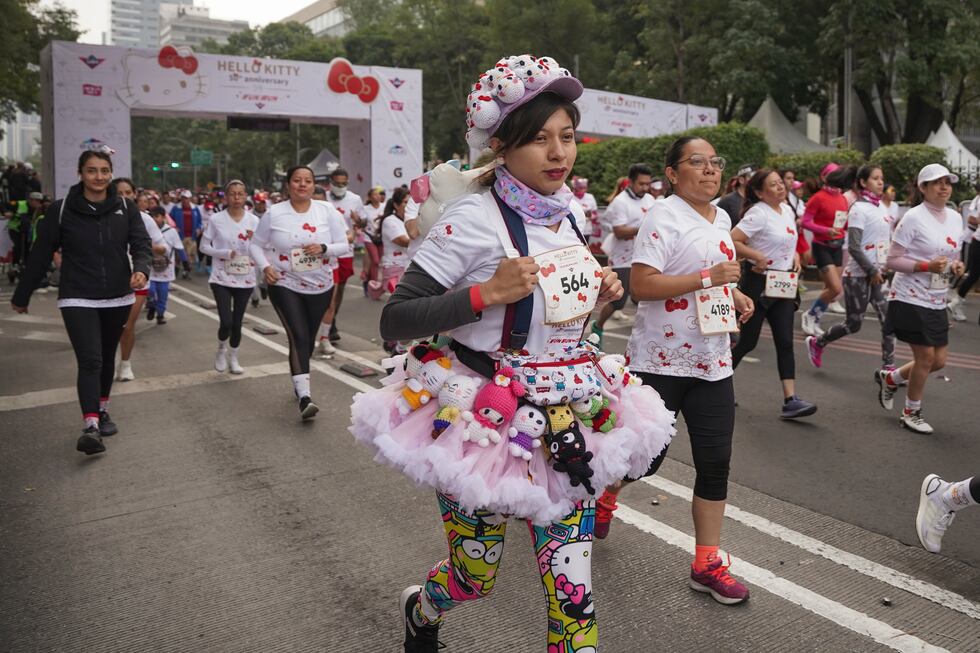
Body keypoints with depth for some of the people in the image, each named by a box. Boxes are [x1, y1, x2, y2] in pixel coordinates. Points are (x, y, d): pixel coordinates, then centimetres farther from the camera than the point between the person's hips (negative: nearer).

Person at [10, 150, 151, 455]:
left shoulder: (125, 208, 1)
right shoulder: (61, 210, -4)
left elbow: (141, 244, -4)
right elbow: (41, 255, 1)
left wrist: (141, 270, -27)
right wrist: (21, 296, 7)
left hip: (117, 298, 3)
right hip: (78, 300, -3)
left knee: (107, 358, 16)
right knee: (90, 360, -15)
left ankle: (103, 411, 34)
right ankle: (90, 426, -17)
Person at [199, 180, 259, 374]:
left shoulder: (253, 221, -1)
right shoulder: (216, 219, -5)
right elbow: (204, 246, -1)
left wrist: (254, 242, -20)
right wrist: (224, 253, -16)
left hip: (245, 279, 2)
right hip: (221, 278, -2)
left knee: (237, 322, 11)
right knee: (226, 322, -12)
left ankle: (233, 357, 31)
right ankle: (221, 350, 19)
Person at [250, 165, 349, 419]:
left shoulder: (327, 211, -2)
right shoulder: (274, 213, -5)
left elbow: (344, 245, -1)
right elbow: (256, 245, 4)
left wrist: (323, 248, -21)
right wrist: (265, 267, -15)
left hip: (320, 287, 3)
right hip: (285, 285, -3)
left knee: (308, 339, 15)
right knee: (298, 337, -17)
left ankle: (298, 382, 40)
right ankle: (304, 397, -22)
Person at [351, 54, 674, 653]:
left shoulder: (571, 209, 3)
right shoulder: (474, 219, -18)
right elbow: (394, 321, -18)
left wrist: (598, 290, -1)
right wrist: (488, 293, -28)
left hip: (565, 425, 5)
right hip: (484, 423, -5)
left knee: (574, 587, 7)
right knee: (475, 578, 14)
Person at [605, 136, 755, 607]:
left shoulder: (722, 218, 12)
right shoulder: (663, 218, -12)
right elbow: (641, 286, -21)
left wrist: (735, 295, 7)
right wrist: (707, 278, -24)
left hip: (712, 361, 7)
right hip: (660, 359, -7)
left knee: (715, 462, 4)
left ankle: (707, 563, 17)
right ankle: (604, 494, 39)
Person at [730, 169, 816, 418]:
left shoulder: (787, 210, 11)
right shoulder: (758, 213, -14)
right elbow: (732, 241, -23)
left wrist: (795, 256, 10)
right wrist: (759, 257, -22)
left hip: (784, 284, 7)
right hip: (758, 282, -7)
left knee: (785, 343, -1)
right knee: (748, 341, 2)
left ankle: (790, 400, -3)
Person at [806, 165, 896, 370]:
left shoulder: (882, 207, 10)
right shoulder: (859, 209, -13)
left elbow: (888, 241, 17)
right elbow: (854, 247, -18)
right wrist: (872, 271, -15)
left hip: (879, 274, 7)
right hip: (858, 275, -7)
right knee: (853, 324, 3)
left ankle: (888, 366, 6)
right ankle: (816, 343, 24)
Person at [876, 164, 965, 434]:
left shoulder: (956, 218, 9)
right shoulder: (913, 217, -12)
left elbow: (951, 254, 20)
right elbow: (892, 260, -13)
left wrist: (956, 266, -2)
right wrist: (926, 266, -24)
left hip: (937, 302, 7)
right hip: (910, 298, -7)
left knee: (939, 361, 8)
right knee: (925, 356, -4)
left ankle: (889, 378, 32)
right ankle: (911, 413, 16)